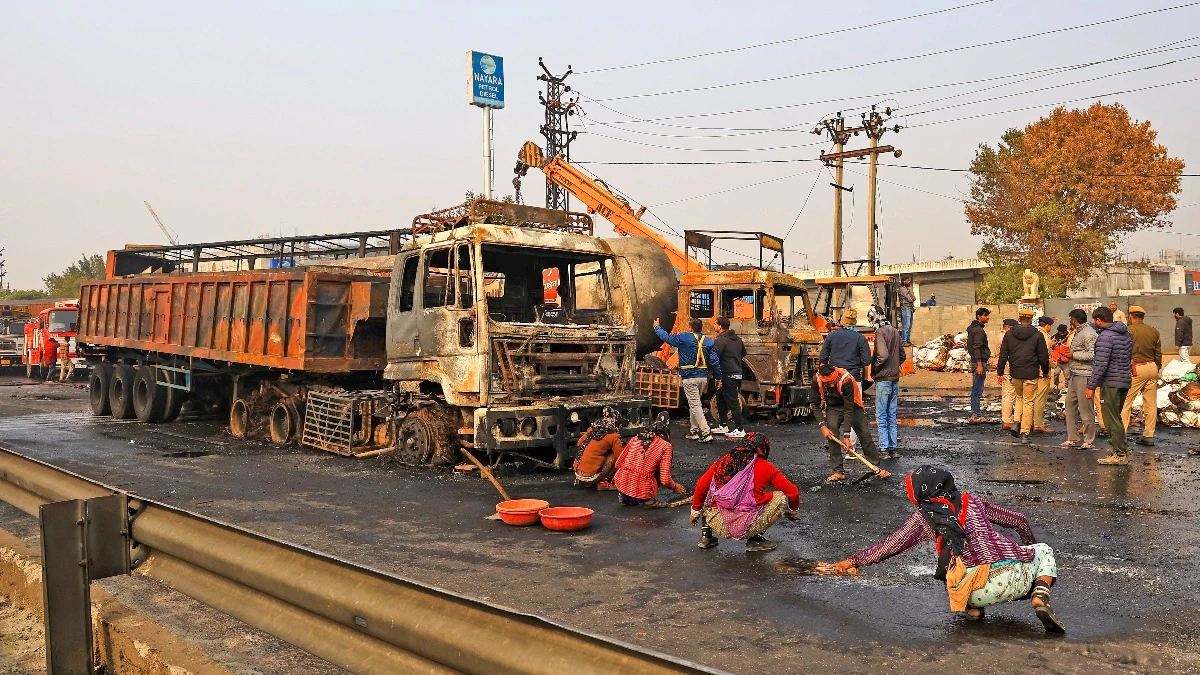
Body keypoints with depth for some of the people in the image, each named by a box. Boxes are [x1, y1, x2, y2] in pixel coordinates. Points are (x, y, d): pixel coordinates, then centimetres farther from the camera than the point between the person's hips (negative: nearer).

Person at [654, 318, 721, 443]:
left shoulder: (684, 338, -8)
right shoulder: (709, 341, 5)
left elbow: (667, 337, 4)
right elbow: (715, 361, 4)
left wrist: (657, 327, 22)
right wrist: (718, 378, 11)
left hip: (690, 378, -6)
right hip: (703, 377, 6)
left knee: (695, 405, -5)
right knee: (694, 404, 18)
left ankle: (706, 433, -12)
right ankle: (694, 431, 23)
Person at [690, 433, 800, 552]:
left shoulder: (723, 461, 10)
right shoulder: (765, 467, 4)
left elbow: (701, 486, 11)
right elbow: (792, 492, 9)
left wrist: (695, 511, 25)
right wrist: (794, 511, 29)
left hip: (719, 526, 4)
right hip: (746, 528, -3)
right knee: (781, 497, 14)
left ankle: (706, 535, 22)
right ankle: (756, 539, 10)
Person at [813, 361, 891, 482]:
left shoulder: (846, 380, -36)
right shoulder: (816, 381, -26)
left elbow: (849, 410, -32)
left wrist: (847, 435, -32)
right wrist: (823, 426, -22)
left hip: (852, 405, -2)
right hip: (833, 407, 2)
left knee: (865, 435, -4)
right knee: (832, 435, -17)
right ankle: (838, 471, -11)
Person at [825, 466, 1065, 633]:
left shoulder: (923, 517, 11)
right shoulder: (972, 500, 20)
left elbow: (888, 546, 12)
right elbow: (1019, 521, 28)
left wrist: (853, 561, 24)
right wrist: (1031, 546, 49)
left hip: (978, 592, 0)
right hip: (1015, 576, 0)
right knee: (1044, 550, 30)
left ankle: (973, 608, 9)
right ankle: (1040, 600, 4)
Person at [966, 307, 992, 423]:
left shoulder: (974, 328, 17)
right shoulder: (978, 330, -14)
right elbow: (976, 348, -21)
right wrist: (979, 364, -24)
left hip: (977, 362, 11)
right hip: (979, 362, -11)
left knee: (976, 390, 14)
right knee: (977, 390, -8)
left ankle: (975, 414, 20)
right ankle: (976, 416, -7)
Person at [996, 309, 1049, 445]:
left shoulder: (1009, 334, 2)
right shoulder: (1037, 335, -4)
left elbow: (1003, 355, 3)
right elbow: (1043, 356, -1)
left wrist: (1000, 372, 9)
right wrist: (1045, 371, 14)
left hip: (1015, 373, 3)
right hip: (1031, 374, -2)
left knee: (1020, 398, 23)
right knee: (1028, 403, 4)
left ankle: (1016, 423, 6)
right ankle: (1025, 434, 3)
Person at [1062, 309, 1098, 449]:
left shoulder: (1088, 333, -13)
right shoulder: (1077, 332, 18)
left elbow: (1092, 355, -22)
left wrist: (1073, 354, -15)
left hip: (1084, 375, -10)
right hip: (1074, 374, 10)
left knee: (1086, 408, -4)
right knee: (1070, 404, 11)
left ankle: (1089, 441, 3)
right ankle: (1072, 438, 17)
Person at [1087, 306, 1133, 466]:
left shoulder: (1105, 336, -17)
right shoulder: (1126, 334, 11)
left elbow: (1100, 364, -20)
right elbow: (1130, 357, 20)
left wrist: (1092, 386, -17)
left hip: (1111, 383, -9)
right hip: (1125, 381, 9)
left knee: (1111, 419, -3)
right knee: (1116, 417, 18)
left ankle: (1120, 454, -1)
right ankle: (1123, 451, 22)